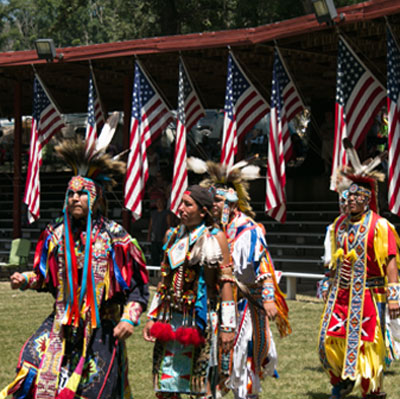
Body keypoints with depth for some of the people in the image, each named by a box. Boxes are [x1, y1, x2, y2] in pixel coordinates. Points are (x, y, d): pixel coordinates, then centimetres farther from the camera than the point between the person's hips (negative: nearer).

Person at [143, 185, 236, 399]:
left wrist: (227, 327, -10)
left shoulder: (215, 238, -4)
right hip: (171, 320, 5)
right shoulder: (173, 235, 12)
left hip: (200, 317, -5)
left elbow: (226, 283, -6)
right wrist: (152, 317, 13)